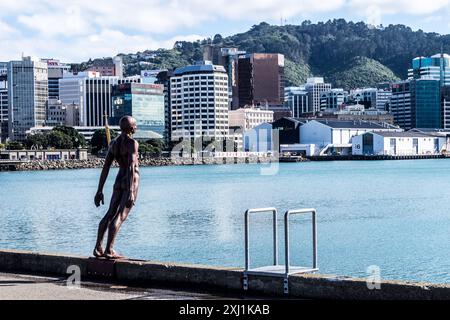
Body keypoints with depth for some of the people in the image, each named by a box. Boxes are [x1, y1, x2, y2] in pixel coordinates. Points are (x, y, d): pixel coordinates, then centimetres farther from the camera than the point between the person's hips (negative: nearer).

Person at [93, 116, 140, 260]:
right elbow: (131, 167, -21)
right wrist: (130, 192, -25)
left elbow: (105, 168, 8)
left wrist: (100, 190, 10)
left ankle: (98, 248, 12)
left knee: (110, 214, 13)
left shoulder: (114, 143, 9)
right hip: (131, 182, -7)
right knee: (120, 216, -9)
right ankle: (109, 250, -11)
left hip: (119, 181, 7)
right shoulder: (132, 143, -12)